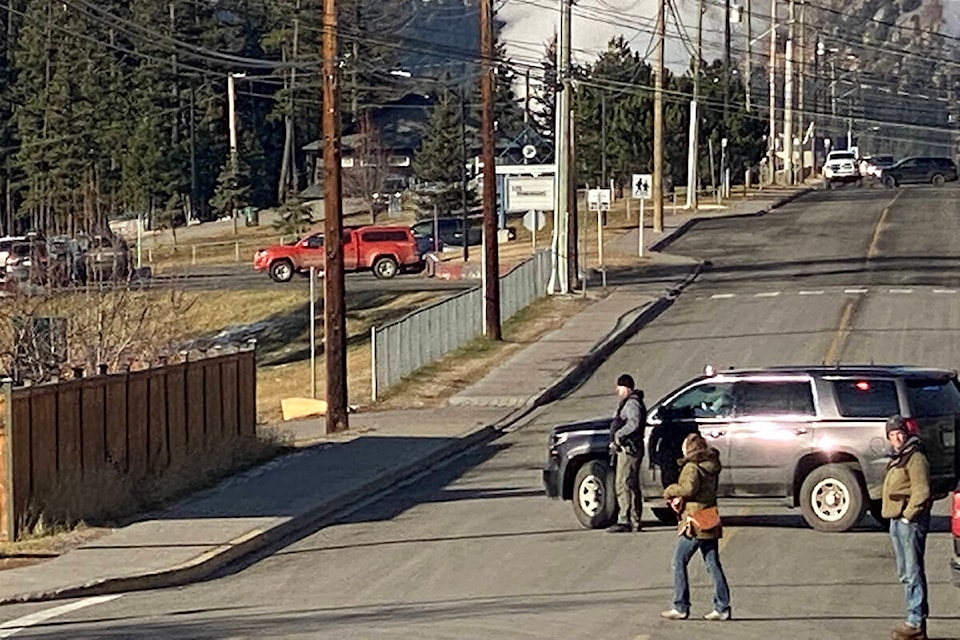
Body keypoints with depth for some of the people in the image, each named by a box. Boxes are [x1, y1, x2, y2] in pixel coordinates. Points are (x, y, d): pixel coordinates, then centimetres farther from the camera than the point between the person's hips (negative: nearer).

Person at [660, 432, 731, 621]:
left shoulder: (692, 467, -12)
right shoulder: (711, 467, 14)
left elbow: (688, 488, -27)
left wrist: (670, 491, -9)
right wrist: (680, 498, 8)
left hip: (694, 524, -8)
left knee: (679, 563, 3)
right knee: (713, 565, 8)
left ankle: (681, 607, 3)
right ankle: (722, 607, 6)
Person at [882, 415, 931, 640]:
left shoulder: (915, 458, -12)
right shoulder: (897, 459, 19)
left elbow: (921, 492, -18)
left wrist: (908, 516, -16)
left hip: (910, 521, -11)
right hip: (897, 521, 11)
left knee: (913, 572, -9)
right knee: (905, 574, 13)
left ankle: (916, 622, -10)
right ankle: (915, 619, 19)